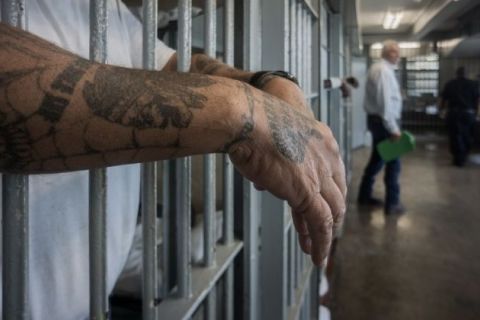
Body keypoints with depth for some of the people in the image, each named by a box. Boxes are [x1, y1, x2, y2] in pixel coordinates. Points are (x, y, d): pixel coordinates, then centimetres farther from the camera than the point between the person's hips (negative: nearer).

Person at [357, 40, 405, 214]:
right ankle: (392, 203, 7)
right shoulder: (384, 70, -18)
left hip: (376, 119, 10)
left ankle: (365, 195, 29)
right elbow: (385, 102, -24)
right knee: (393, 162, -1)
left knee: (377, 158, 19)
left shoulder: (378, 68, 14)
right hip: (384, 121, -10)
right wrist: (393, 128, -23)